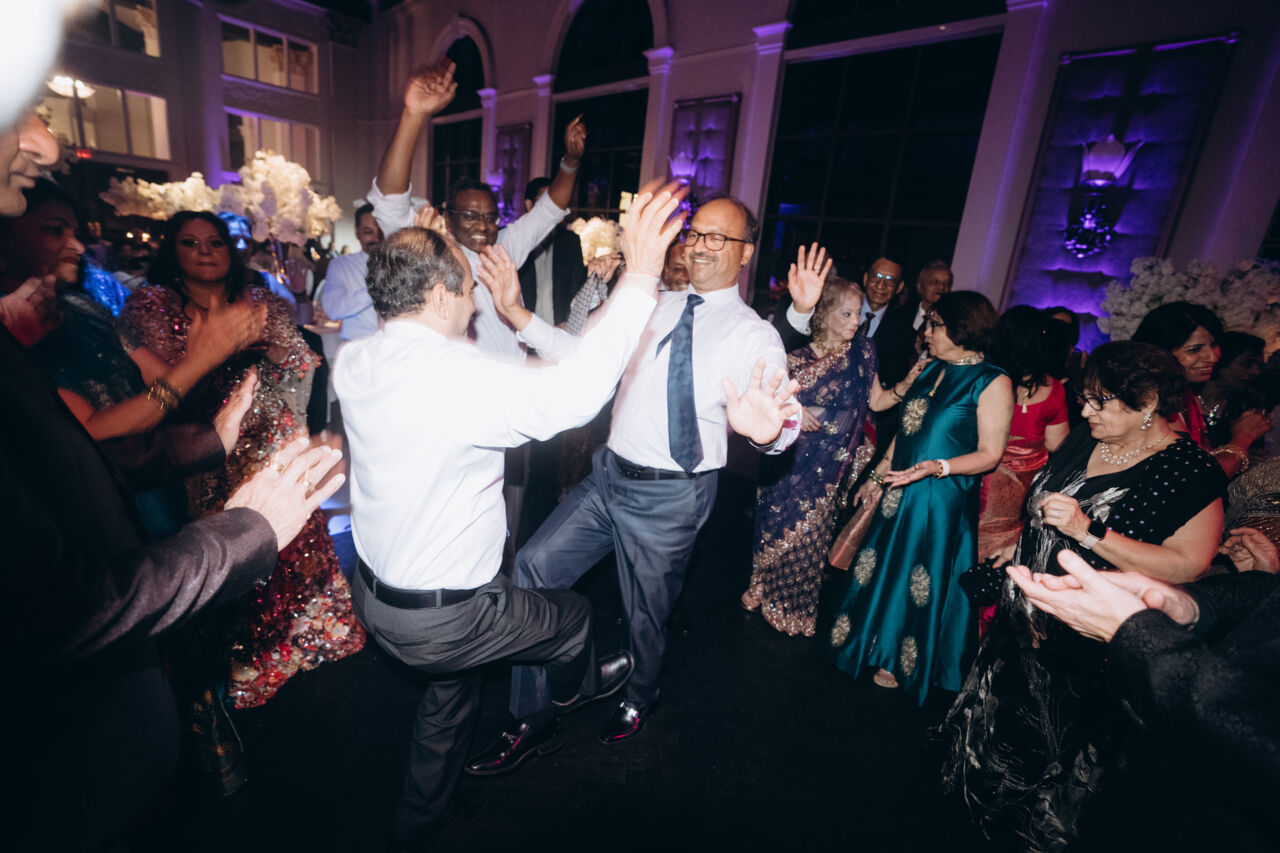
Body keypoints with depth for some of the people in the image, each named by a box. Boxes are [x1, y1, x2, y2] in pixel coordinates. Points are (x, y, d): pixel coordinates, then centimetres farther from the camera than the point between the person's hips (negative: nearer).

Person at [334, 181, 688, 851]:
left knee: (451, 685, 33)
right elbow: (573, 391, -36)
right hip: (444, 619, -8)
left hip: (375, 594, 8)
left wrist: (505, 311, 10)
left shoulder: (356, 362, -3)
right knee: (573, 616, 18)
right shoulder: (454, 370, -31)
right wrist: (641, 273, -32)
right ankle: (575, 688, 54)